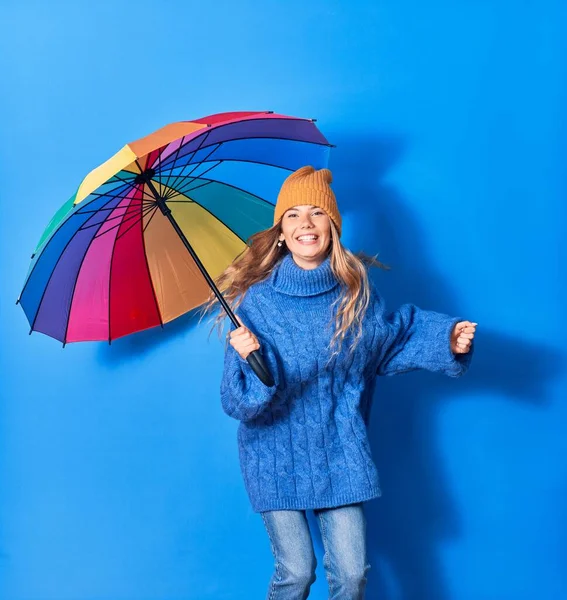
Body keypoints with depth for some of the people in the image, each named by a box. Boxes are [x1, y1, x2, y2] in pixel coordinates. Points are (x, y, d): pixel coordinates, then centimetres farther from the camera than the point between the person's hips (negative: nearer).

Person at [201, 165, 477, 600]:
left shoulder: (357, 291, -5)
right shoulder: (257, 301, -13)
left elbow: (392, 336, 14)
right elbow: (239, 401, -13)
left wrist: (447, 339, 1)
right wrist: (246, 359, -33)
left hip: (340, 454, 2)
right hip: (278, 455, -2)